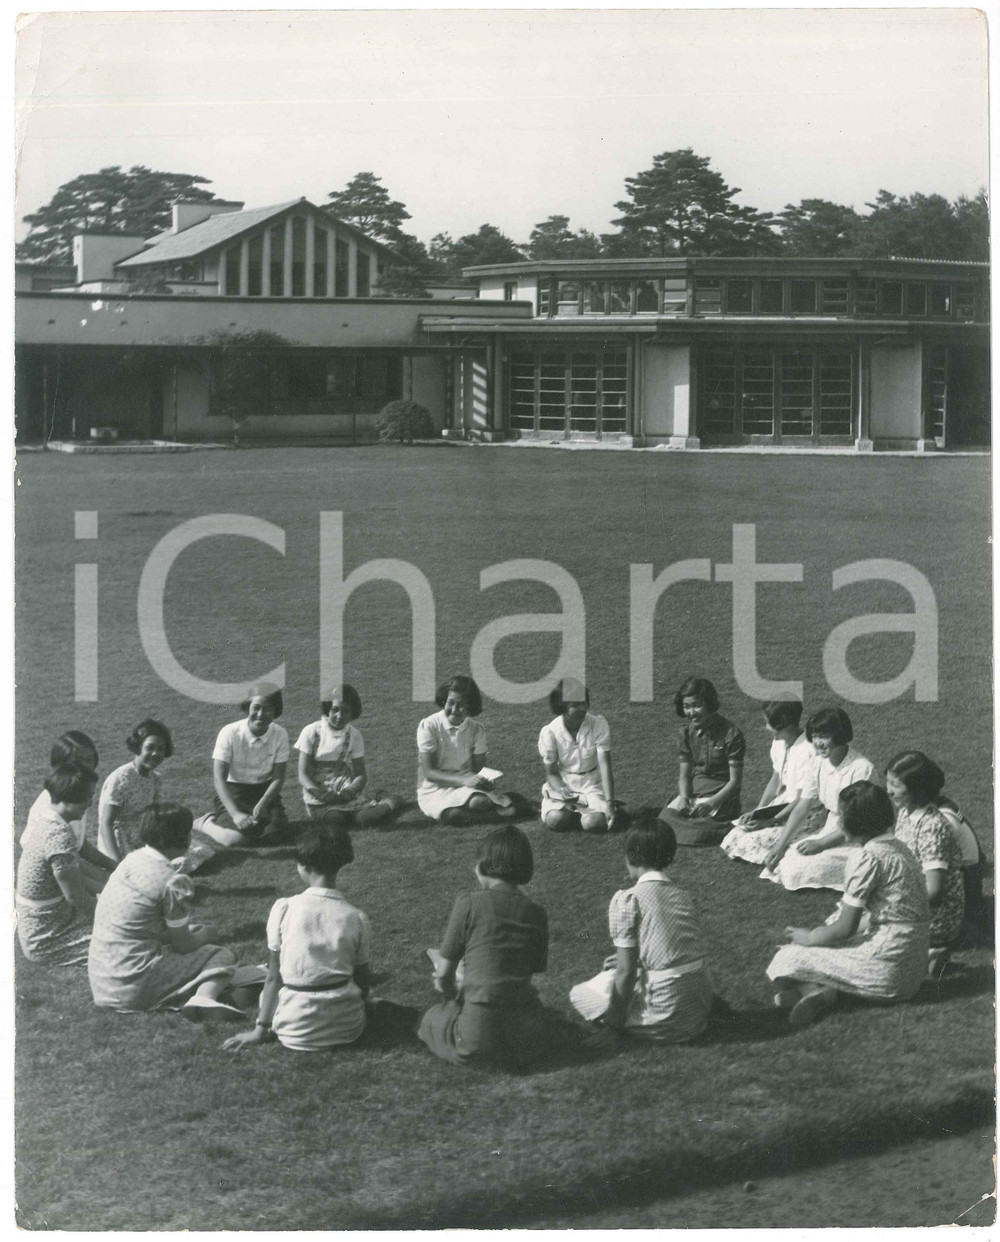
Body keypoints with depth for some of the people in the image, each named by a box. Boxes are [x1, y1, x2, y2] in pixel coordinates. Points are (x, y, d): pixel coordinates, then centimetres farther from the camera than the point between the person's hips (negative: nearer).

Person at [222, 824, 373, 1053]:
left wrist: (260, 1029, 3)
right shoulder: (356, 919, -8)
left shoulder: (283, 909, -11)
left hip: (296, 1032, -1)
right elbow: (362, 979, 1)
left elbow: (273, 977, -6)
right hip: (348, 1028, 1)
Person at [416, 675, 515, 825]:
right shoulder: (429, 726, -10)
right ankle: (496, 812, -17)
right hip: (435, 790, -2)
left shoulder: (476, 729, 1)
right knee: (451, 814, -38)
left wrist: (484, 781, -18)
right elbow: (428, 772, -13)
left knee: (479, 802, -37)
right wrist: (464, 780, -26)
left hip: (465, 785, 2)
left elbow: (479, 768, 6)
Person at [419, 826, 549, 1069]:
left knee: (431, 1018, 26)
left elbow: (444, 974, -2)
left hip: (479, 1039, -4)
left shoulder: (469, 903, -7)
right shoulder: (536, 913, 3)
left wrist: (452, 990, 23)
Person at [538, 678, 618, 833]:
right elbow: (551, 772, -4)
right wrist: (564, 794, -27)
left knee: (594, 823, -28)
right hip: (563, 785, 1)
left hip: (592, 784, -1)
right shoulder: (549, 732, -13)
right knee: (555, 820, -28)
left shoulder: (598, 724, -15)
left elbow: (605, 766, -18)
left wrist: (610, 804, -27)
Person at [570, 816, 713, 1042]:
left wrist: (615, 1019, -2)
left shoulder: (626, 900, -11)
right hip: (702, 1005, 6)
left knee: (580, 993, 13)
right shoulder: (681, 895, 8)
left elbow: (626, 971, -13)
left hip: (667, 1018, -6)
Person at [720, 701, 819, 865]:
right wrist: (757, 812, 0)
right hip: (783, 803, 8)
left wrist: (770, 822, -20)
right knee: (735, 836, -2)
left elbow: (803, 802, -22)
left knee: (753, 843, -18)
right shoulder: (779, 743, 2)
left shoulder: (807, 751, -25)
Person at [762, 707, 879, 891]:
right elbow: (802, 807, 2)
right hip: (830, 831, 7)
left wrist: (820, 844, -23)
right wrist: (780, 845, -6)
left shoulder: (862, 769, -21)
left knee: (798, 869, -22)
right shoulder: (819, 764, 1)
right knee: (782, 860, -11)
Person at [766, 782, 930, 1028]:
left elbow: (846, 928, -14)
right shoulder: (897, 848, 11)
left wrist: (810, 937, 4)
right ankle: (822, 988, -4)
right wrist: (819, 932, 15)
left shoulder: (867, 856, -16)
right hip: (913, 966, 9)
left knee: (787, 958, -1)